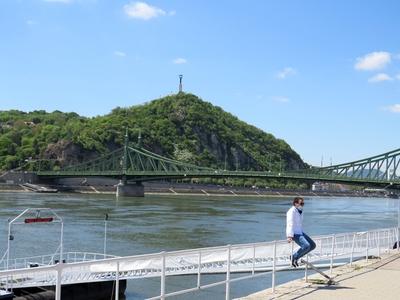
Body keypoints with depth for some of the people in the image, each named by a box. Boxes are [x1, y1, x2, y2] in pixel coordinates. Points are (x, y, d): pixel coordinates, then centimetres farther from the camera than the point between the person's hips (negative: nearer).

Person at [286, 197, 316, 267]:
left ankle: (296, 257, 9)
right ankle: (294, 257, -5)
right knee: (306, 246, -25)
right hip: (294, 234, -10)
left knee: (312, 245, 4)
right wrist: (290, 236, -31)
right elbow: (290, 224, -24)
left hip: (300, 233, 10)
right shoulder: (292, 211, -14)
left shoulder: (300, 211, 15)